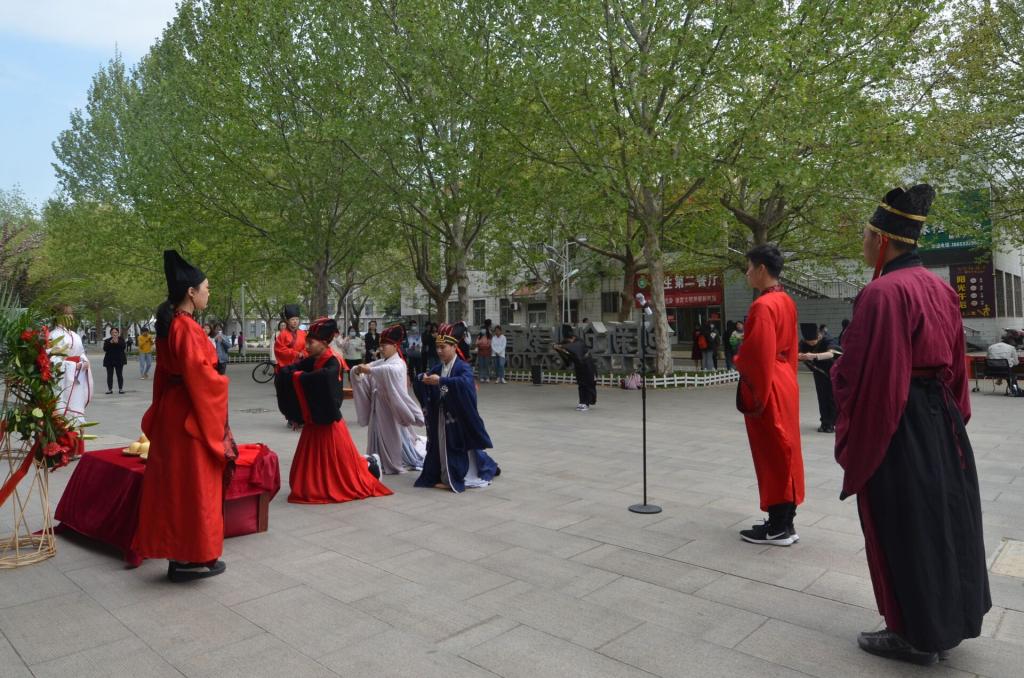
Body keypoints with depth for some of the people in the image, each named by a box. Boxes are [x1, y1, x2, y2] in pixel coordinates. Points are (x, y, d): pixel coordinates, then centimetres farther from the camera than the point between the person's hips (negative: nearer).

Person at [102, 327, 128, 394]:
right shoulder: (107, 340, 6)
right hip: (109, 360, 1)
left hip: (119, 360, -1)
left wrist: (117, 342, -28)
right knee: (109, 375, 1)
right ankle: (110, 389, 7)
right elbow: (105, 349, -8)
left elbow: (123, 347, -13)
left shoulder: (121, 340, 4)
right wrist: (110, 342, -21)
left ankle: (120, 389, 3)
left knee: (120, 375, -2)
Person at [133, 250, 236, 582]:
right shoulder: (186, 327, -18)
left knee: (175, 481, 14)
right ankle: (193, 557, 10)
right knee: (194, 483, 0)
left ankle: (177, 552, 24)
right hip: (191, 414, -9)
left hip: (172, 410, 10)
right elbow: (199, 375, -22)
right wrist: (221, 382, -4)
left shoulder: (169, 324, 11)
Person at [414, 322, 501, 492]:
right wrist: (423, 378, -14)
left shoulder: (463, 367, -13)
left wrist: (441, 381, -35)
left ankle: (461, 479, 15)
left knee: (459, 449, -1)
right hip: (440, 419, 7)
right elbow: (420, 377, 11)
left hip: (458, 420, -7)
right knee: (441, 447, 11)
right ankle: (444, 478, 26)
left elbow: (465, 382, -34)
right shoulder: (439, 368, 9)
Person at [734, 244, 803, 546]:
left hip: (767, 389, -10)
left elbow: (758, 355, -23)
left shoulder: (763, 305, -19)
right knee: (784, 453, 13)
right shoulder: (787, 302, 12)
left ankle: (778, 528, 7)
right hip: (785, 383, 10)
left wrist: (737, 360, -9)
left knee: (772, 456, -2)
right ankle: (785, 522, 23)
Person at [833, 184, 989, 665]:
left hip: (895, 425, -9)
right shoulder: (941, 289, 7)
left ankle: (917, 634, 19)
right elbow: (956, 364, 14)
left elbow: (862, 372, -21)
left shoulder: (883, 292, -21)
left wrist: (836, 370, -2)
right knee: (940, 517, 18)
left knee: (905, 526, 4)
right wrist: (950, 416, 21)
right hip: (942, 418, 9)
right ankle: (948, 621, 33)